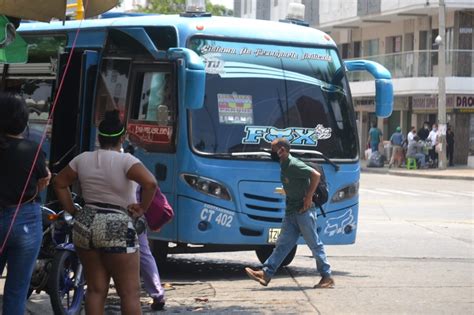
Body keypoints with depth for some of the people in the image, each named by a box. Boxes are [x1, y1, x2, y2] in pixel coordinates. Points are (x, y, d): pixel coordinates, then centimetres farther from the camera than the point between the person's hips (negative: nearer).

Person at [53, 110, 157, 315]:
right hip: (117, 229, -5)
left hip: (85, 227, 5)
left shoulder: (83, 159, 7)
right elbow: (150, 183, -24)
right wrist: (143, 208, -11)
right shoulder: (125, 160, -10)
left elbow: (59, 183, 16)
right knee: (130, 292, -1)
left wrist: (73, 212, 15)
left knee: (95, 290, 10)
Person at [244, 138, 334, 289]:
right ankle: (266, 273, 1)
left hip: (304, 211, -9)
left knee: (315, 244, -2)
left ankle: (327, 277, 4)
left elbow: (315, 175, -24)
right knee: (282, 244, 4)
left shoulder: (294, 165, -16)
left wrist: (308, 197, -20)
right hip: (291, 212, 9)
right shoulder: (284, 166, 13)